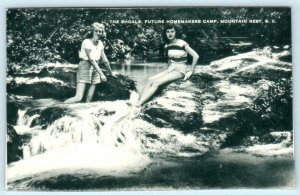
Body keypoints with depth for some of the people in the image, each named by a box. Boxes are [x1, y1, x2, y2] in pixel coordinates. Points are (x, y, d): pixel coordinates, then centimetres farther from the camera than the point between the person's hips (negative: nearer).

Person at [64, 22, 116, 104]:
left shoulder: (100, 43, 7)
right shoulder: (87, 42, -13)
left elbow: (105, 60, 15)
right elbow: (91, 60, -17)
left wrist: (111, 72, 20)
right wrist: (101, 74, -20)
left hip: (95, 68, 7)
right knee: (78, 97, -16)